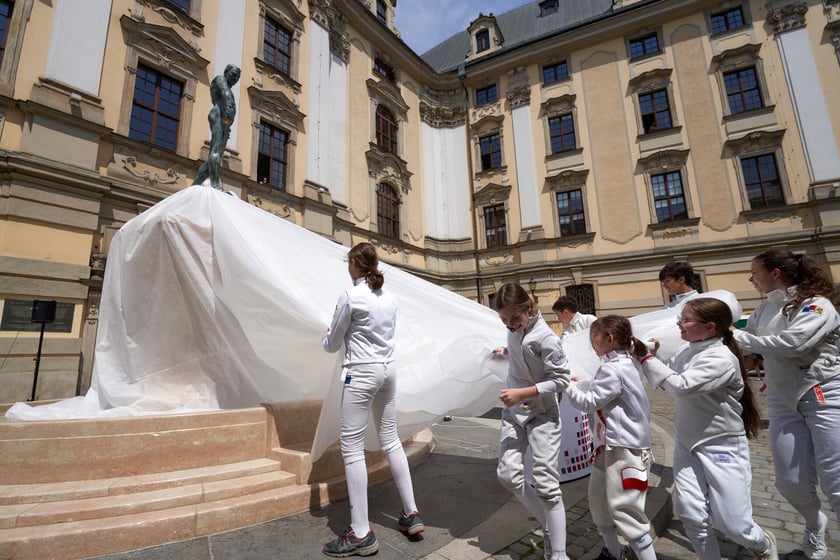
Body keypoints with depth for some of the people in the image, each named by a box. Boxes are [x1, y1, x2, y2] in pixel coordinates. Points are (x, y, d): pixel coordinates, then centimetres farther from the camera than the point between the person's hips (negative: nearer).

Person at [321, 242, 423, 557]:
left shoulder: (350, 297, -12)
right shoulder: (389, 298, 7)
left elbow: (331, 345, -4)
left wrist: (327, 339, 19)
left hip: (362, 373, -7)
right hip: (388, 370, 7)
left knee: (352, 447, 2)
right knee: (391, 440, 16)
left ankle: (361, 534, 9)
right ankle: (411, 514, 24)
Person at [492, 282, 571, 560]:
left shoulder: (545, 337, -24)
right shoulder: (515, 329, -2)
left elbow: (561, 379, -20)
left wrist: (521, 393, -24)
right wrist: (506, 352, 26)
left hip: (542, 414, -6)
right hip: (513, 412, 7)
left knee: (545, 482, -5)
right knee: (508, 474, 3)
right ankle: (550, 529, 22)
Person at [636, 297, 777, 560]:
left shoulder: (722, 359, -23)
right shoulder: (685, 354, 0)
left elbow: (681, 385, -32)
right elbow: (666, 381, 10)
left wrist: (647, 358, -24)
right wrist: (648, 356, -4)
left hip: (724, 448, -5)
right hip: (687, 445, 6)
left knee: (732, 524, 6)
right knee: (691, 515, 3)